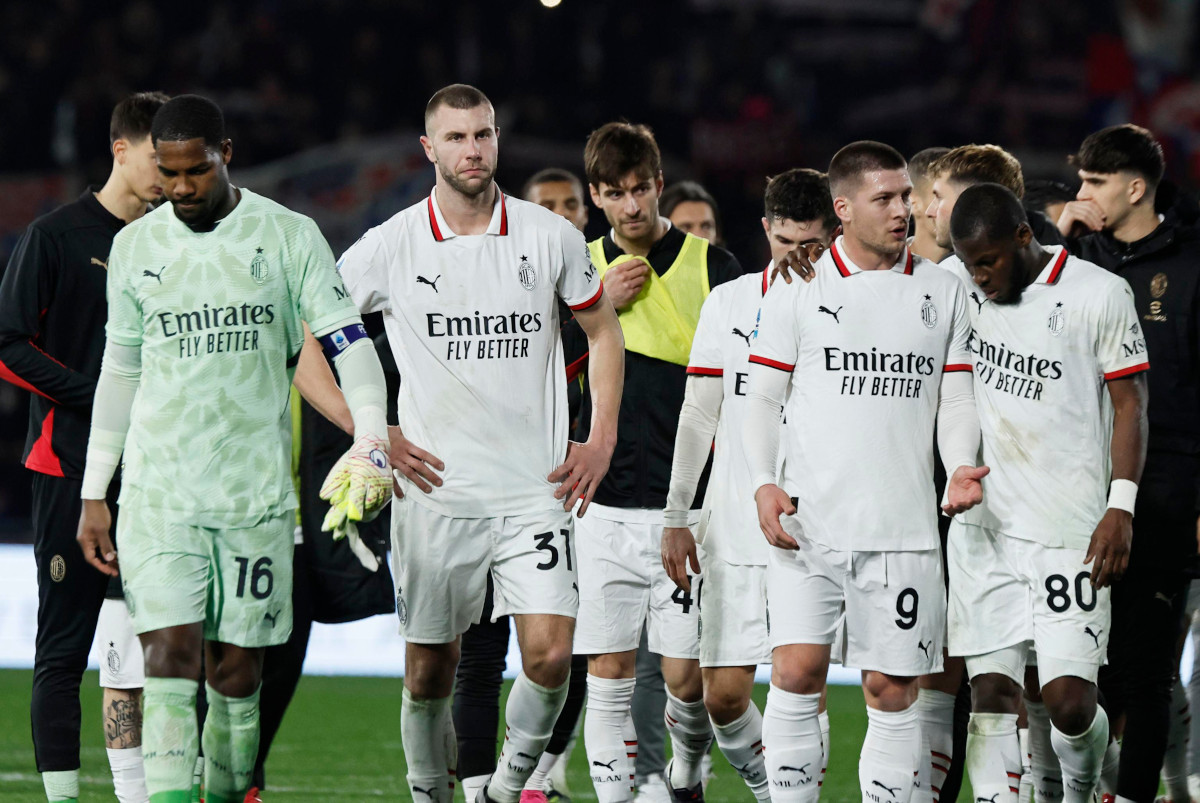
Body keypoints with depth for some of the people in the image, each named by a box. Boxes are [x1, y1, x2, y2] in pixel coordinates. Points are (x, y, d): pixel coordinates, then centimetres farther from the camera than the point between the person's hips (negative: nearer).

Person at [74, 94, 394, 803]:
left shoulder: (289, 236, 1)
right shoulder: (136, 246, 8)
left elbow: (348, 338, -2)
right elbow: (120, 371, 15)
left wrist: (372, 436, -20)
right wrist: (93, 494, 14)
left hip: (257, 490, 0)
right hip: (159, 490, 0)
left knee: (237, 672, 2)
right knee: (170, 657, -13)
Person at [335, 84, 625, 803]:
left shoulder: (551, 236, 2)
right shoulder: (391, 246, -2)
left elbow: (603, 332, 17)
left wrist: (601, 440, 7)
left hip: (535, 489, 0)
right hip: (435, 489, 0)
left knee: (550, 656, -12)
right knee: (430, 670, 2)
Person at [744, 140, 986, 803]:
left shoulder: (943, 292, 11)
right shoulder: (797, 288, 4)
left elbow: (955, 399, 13)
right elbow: (763, 397, 6)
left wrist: (961, 467, -6)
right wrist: (763, 482, -8)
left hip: (903, 529, 2)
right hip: (807, 522, -2)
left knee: (892, 691, 1)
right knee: (797, 672, -12)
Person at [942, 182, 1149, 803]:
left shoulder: (1097, 295, -4)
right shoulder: (956, 285, 6)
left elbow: (1129, 405, -2)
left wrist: (1121, 508, -10)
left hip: (1069, 529, -3)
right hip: (982, 522, 4)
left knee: (1068, 700, -7)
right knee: (991, 693, -2)